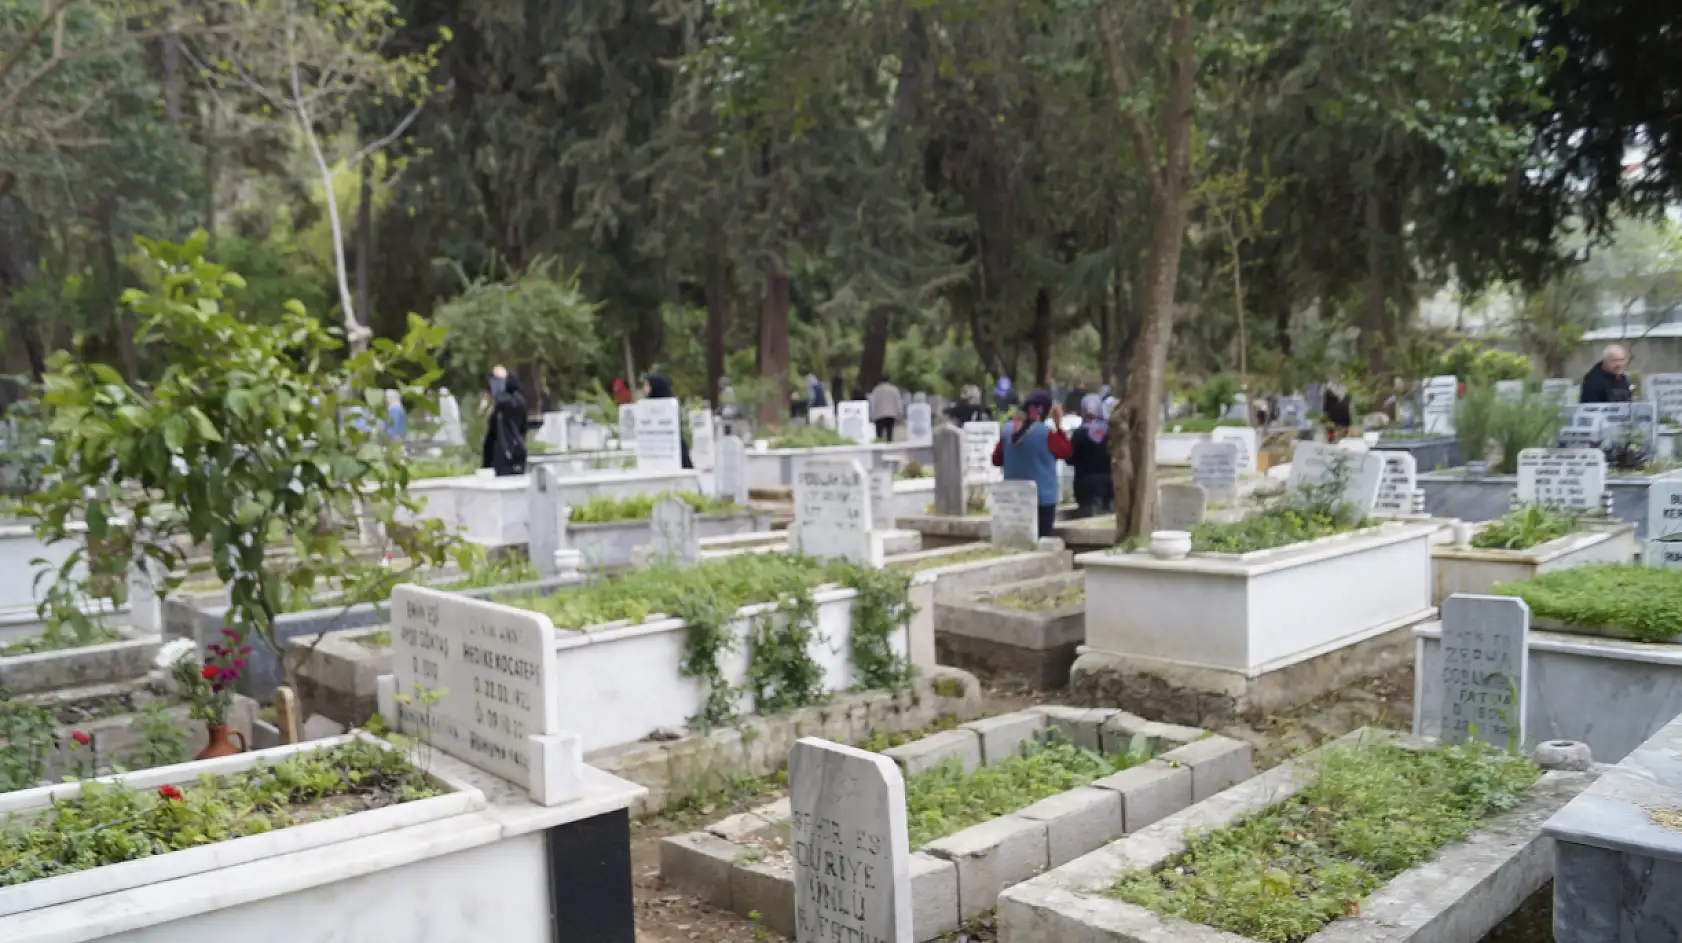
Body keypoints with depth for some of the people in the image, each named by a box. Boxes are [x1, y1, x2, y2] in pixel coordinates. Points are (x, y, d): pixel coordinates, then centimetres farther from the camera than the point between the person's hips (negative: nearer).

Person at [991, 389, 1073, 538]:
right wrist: (1059, 426, 3)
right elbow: (1067, 453, 1)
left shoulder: (1007, 430, 0)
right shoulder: (1046, 432, -14)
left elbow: (997, 460, 10)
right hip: (1043, 497, -5)